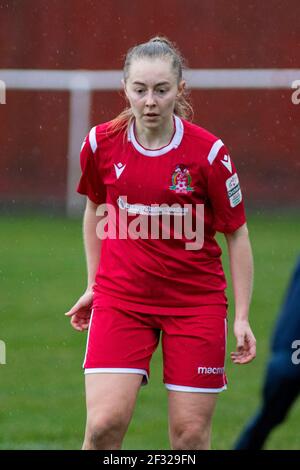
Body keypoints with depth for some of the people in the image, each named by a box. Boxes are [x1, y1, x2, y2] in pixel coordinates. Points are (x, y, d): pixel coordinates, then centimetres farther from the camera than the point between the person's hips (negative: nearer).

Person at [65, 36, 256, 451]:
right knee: (104, 423, -13)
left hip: (196, 302, -1)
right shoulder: (101, 143, -5)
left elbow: (237, 234, -2)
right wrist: (94, 284, 16)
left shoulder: (209, 153, -12)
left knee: (190, 434, 0)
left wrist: (242, 317, -4)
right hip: (120, 298, 1)